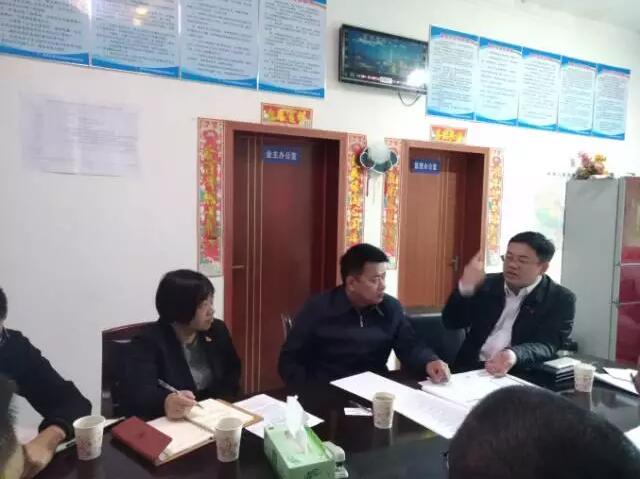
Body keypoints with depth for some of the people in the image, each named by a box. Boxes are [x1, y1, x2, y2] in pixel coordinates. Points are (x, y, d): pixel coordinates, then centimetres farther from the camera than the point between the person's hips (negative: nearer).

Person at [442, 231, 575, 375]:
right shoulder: (487, 284, 9)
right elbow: (451, 323, 6)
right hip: (470, 369, 2)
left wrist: (514, 356, -33)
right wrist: (466, 287, -10)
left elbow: (546, 346, -12)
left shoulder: (561, 299, 0)